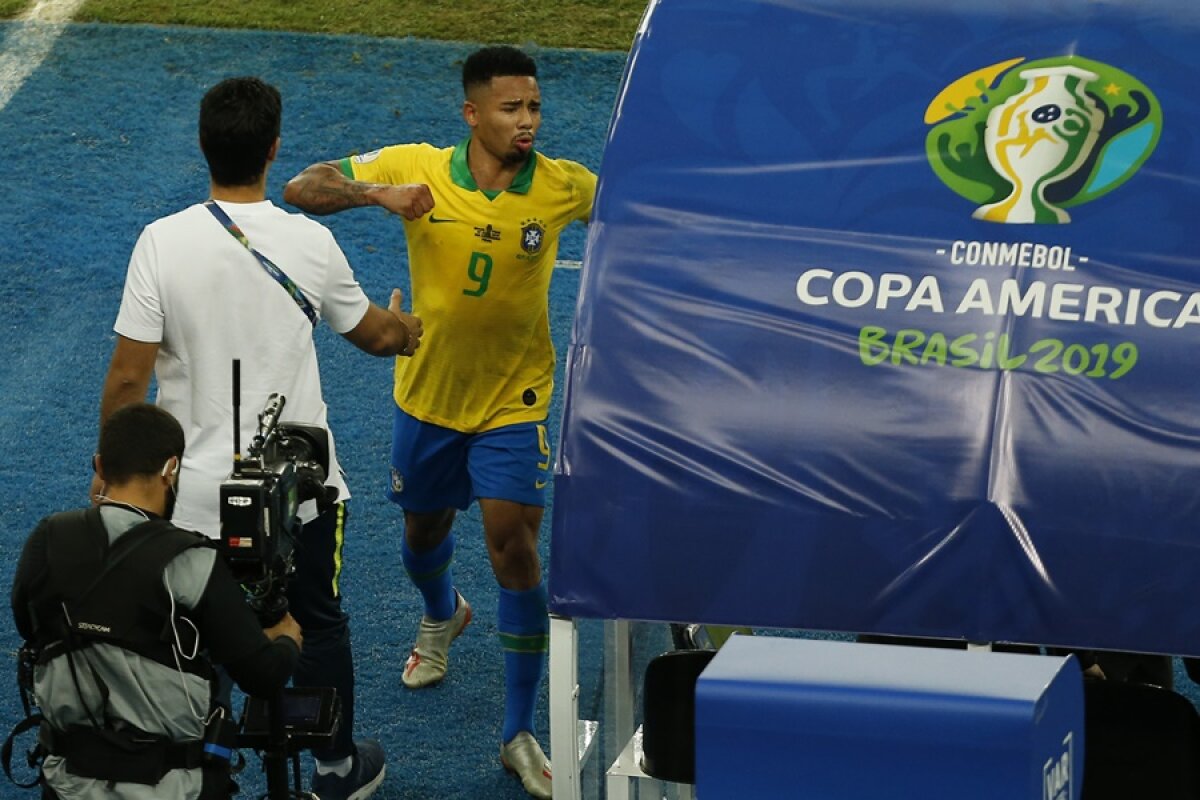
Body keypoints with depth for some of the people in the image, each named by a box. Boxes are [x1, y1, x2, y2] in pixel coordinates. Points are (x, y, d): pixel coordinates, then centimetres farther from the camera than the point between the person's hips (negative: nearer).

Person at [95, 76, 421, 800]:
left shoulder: (164, 243, -16)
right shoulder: (311, 243, -10)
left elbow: (129, 375, -15)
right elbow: (373, 333, 9)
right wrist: (405, 328, 33)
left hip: (196, 492, -1)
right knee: (320, 625, 21)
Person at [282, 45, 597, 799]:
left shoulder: (562, 186, -15)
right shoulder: (418, 169, -16)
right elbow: (302, 188, -13)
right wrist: (375, 192, -32)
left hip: (514, 402, -2)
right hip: (428, 392, 2)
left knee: (515, 548, -13)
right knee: (426, 529, 22)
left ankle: (520, 735, -2)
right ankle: (443, 615, 61)